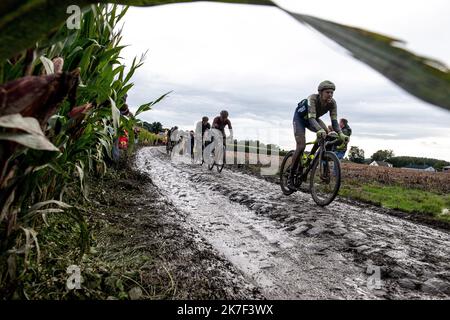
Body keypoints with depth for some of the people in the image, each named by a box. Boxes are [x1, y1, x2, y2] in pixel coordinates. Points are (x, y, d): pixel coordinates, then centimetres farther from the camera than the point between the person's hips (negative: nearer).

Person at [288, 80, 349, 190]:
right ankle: (290, 178, -8)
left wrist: (341, 134, -42)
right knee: (301, 146, -18)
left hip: (313, 118, 5)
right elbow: (311, 118, -47)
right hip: (300, 118, -5)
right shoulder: (312, 99, -36)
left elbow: (334, 121, -24)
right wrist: (319, 130, -65)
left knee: (326, 132, -22)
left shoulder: (332, 103, -22)